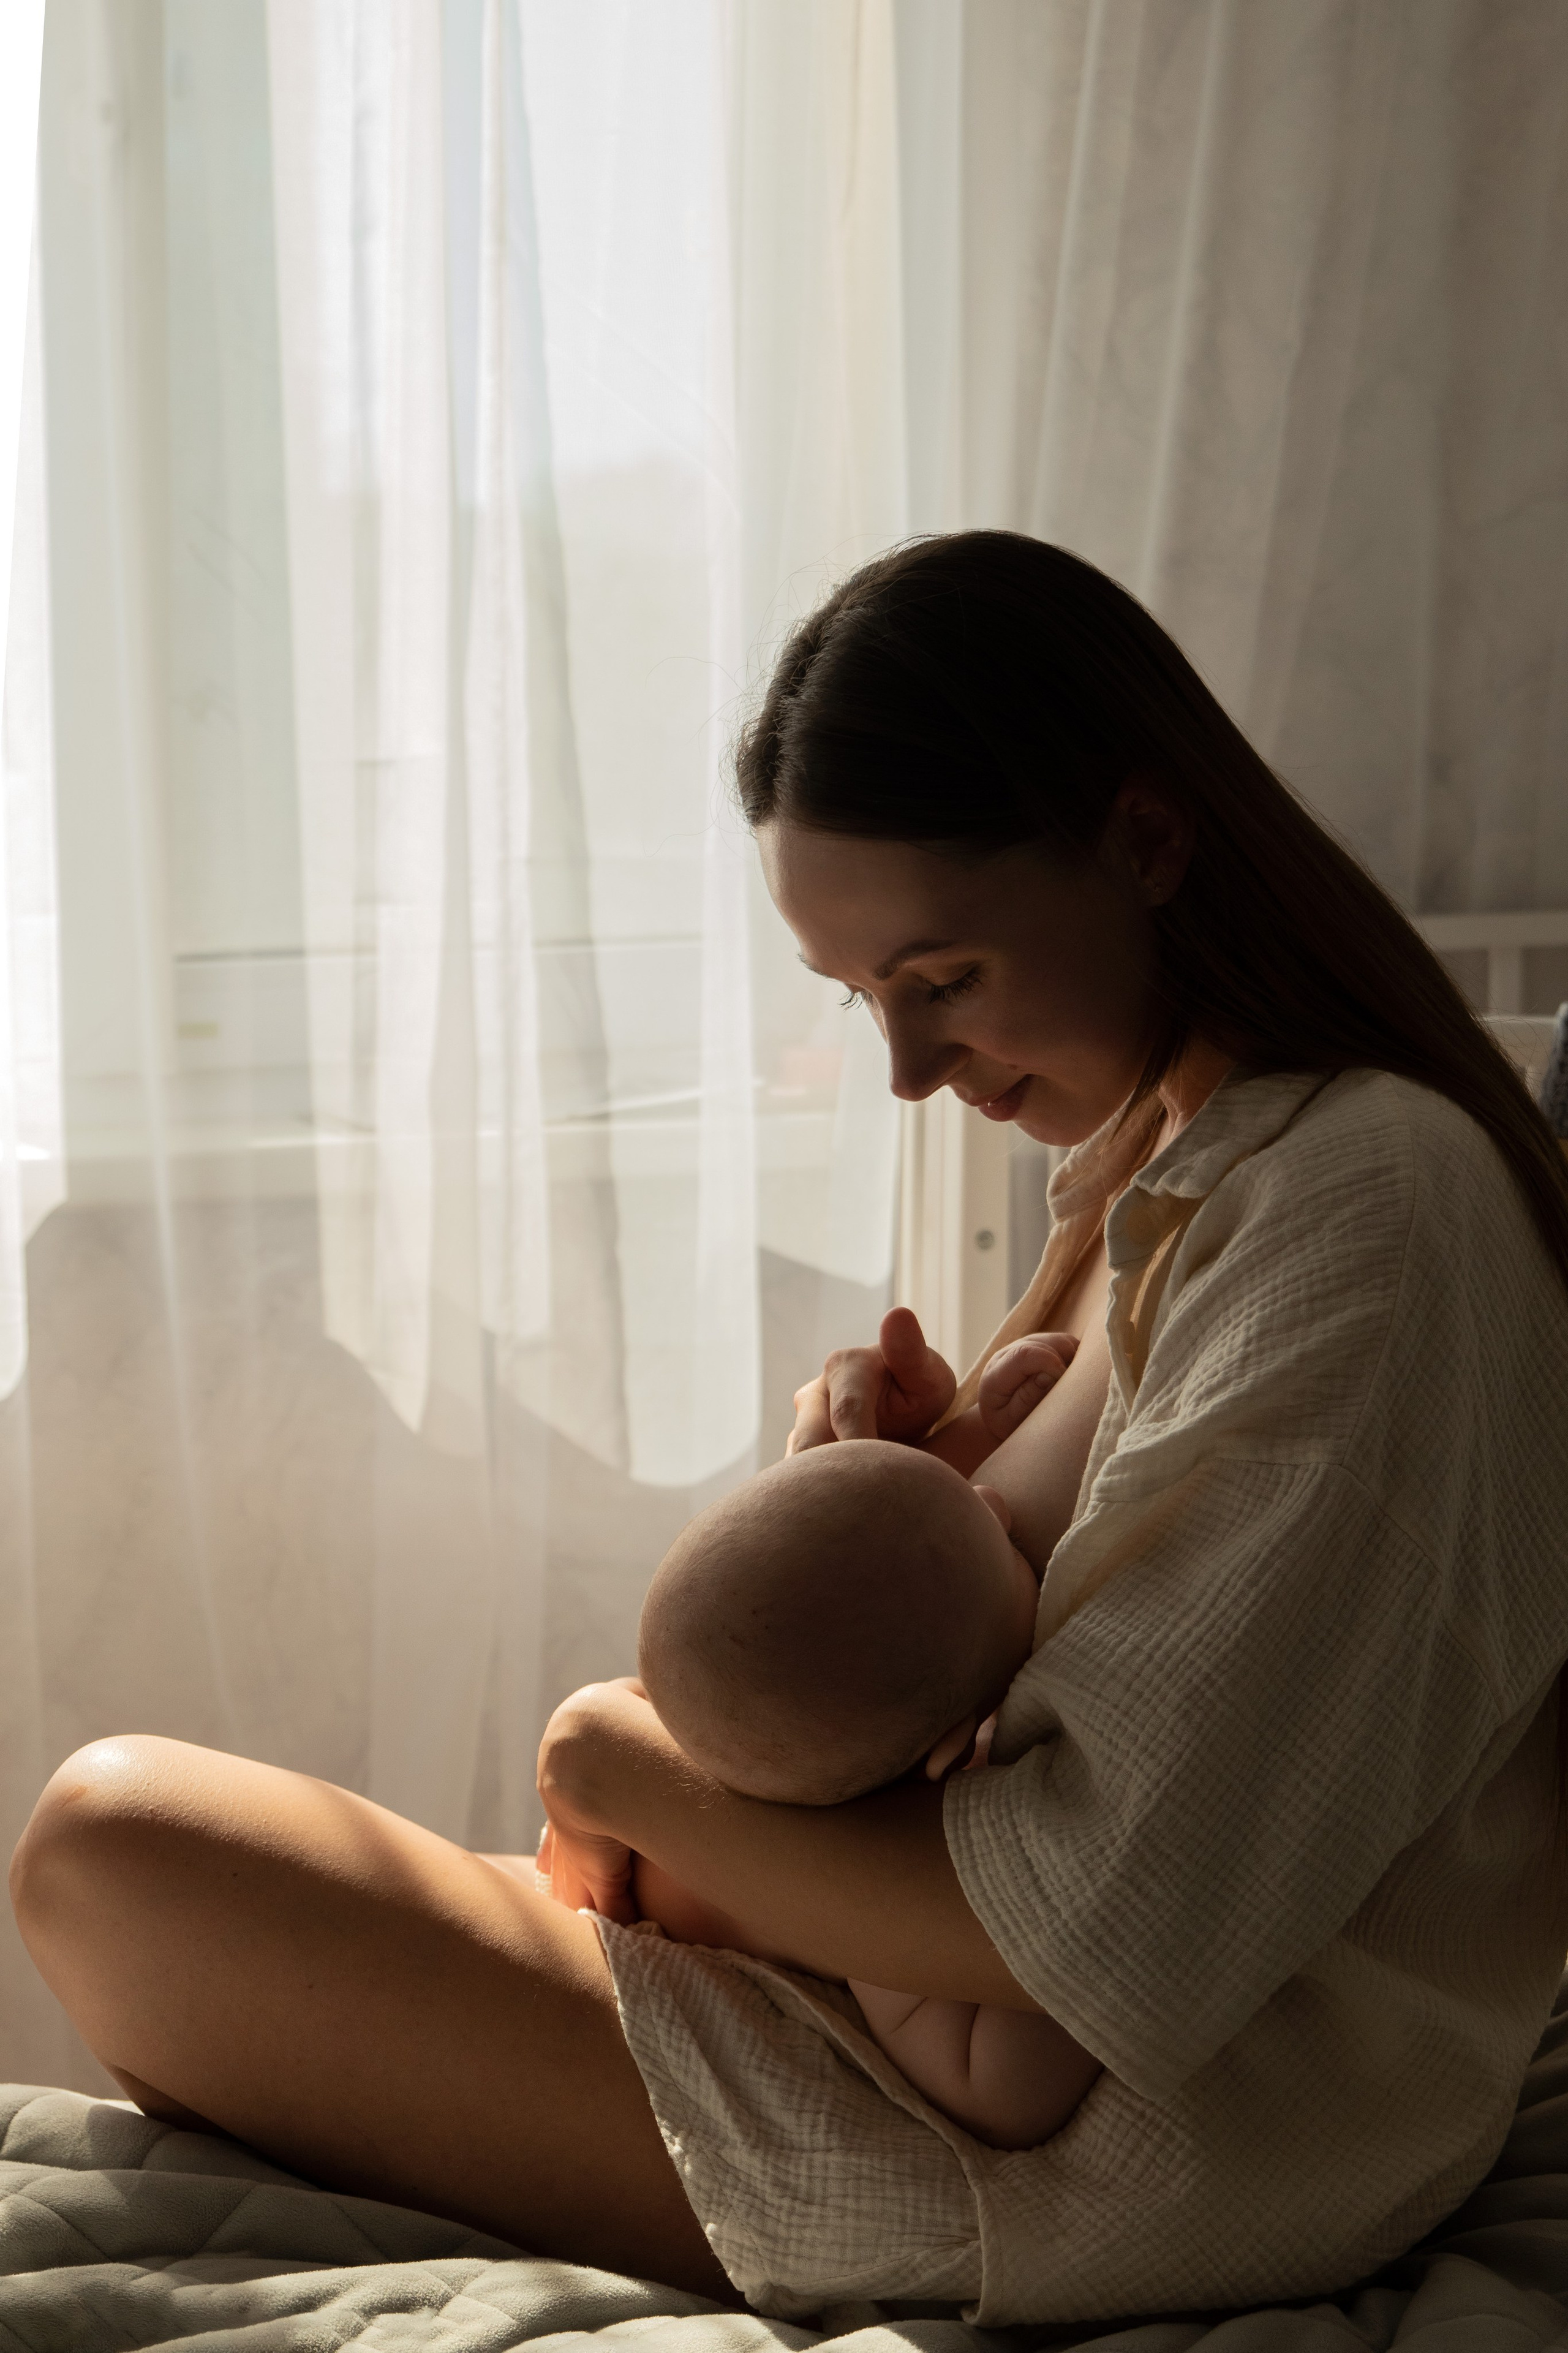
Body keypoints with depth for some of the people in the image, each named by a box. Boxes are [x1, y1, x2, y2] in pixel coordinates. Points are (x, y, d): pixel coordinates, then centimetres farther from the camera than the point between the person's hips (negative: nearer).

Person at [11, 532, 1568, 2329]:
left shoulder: (1367, 1207, -23)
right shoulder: (1183, 1144, 8)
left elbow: (1098, 1933, -26)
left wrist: (635, 1769, -12)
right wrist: (950, 1465, -5)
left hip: (1123, 2163, -10)